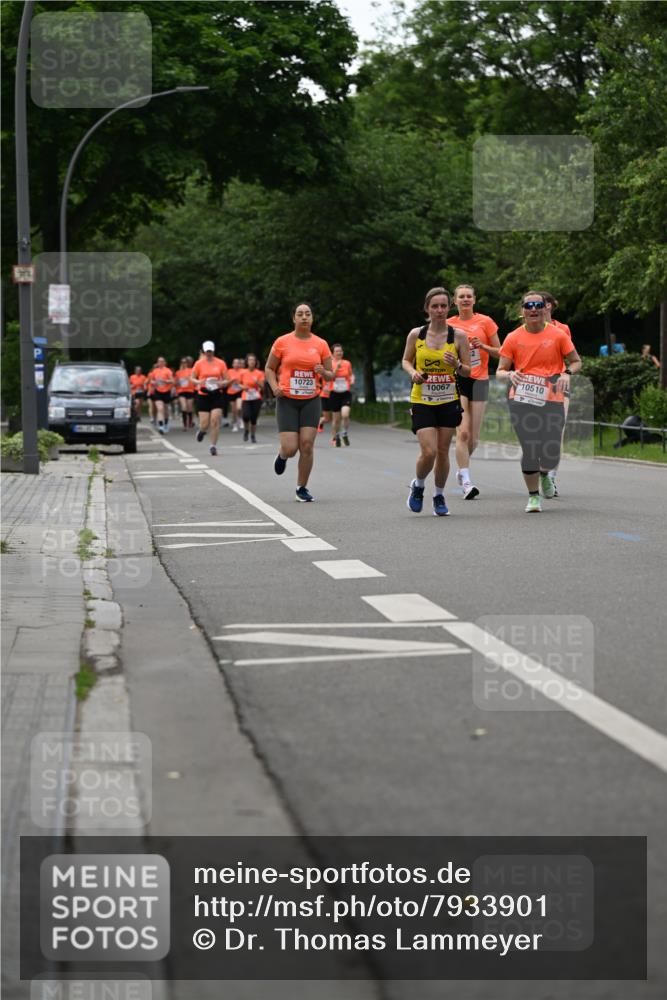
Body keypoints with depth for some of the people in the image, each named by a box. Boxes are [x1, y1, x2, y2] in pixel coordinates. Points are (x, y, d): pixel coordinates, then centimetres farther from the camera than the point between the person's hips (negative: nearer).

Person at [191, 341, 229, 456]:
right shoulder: (199, 364, 1)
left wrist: (221, 383, -15)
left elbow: (226, 380, 8)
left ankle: (213, 445, -1)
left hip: (216, 395, 0)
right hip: (203, 395, 0)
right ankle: (202, 431, 34)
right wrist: (199, 382, -14)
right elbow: (192, 378, 7)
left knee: (215, 421, -10)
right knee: (204, 423, -3)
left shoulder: (220, 363, 3)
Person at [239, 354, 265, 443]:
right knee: (246, 416, -20)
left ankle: (253, 435, 19)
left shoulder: (259, 373, 0)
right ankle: (246, 430, 10)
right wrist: (243, 387, -8)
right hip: (245, 398, 0)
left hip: (256, 399, 0)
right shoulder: (243, 373, 2)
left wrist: (257, 382, -21)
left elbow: (262, 387, -2)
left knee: (254, 418, -2)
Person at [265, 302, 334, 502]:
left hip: (311, 400, 2)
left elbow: (330, 375, 10)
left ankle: (302, 488, 7)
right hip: (287, 401, -1)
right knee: (290, 449, -9)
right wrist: (274, 386, -9)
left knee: (307, 445, -8)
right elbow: (269, 368, 8)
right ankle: (282, 455, 30)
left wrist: (323, 372, -13)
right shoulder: (282, 342, -1)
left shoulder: (321, 344, 4)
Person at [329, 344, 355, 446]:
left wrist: (352, 380, -2)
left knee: (345, 414, -20)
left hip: (346, 393, 1)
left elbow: (351, 374, 19)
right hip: (334, 393, -1)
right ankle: (336, 437, 25)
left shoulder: (347, 363, 5)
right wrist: (336, 368, -20)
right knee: (336, 418, 5)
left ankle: (345, 434, 3)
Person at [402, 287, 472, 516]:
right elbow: (406, 360, 13)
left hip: (448, 401, 1)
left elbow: (468, 372, 2)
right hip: (422, 401, -1)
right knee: (428, 452, -12)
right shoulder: (416, 334, -3)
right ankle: (418, 486, 18)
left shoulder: (458, 336, -4)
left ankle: (439, 495, 26)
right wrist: (413, 373, -8)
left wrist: (456, 365, -19)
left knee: (442, 452, 6)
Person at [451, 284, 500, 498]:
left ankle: (462, 470, 30)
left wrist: (482, 346, -13)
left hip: (479, 381, 1)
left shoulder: (485, 322, 3)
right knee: (463, 432, -15)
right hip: (457, 380, -1)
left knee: (474, 437, 4)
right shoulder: (449, 325, 7)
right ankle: (466, 482, -17)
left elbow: (499, 352, 5)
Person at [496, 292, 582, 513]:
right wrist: (509, 375, -18)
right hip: (521, 401, 0)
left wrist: (567, 373, -11)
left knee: (551, 455, -5)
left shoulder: (558, 335, 3)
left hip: (552, 400, 0)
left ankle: (544, 474, 33)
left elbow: (576, 362, 11)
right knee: (529, 450, -6)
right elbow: (500, 372, 5)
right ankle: (533, 496, 12)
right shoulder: (513, 338, 4)